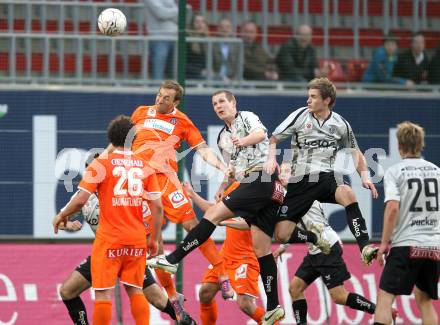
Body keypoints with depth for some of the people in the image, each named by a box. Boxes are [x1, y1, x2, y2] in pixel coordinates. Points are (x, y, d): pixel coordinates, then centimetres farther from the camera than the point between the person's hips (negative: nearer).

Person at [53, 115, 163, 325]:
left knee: (103, 292, 0)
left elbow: (81, 199, -10)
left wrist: (61, 216, 7)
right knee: (135, 290, 12)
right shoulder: (145, 167, 4)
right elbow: (157, 207, 1)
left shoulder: (101, 164, -5)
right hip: (137, 239, 3)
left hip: (109, 239, -3)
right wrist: (154, 239, 10)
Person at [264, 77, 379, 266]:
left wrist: (365, 176, 4)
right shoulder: (300, 116, 1)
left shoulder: (340, 124, 5)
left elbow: (355, 152, 18)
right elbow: (273, 139, 7)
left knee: (347, 194, -37)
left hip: (327, 177, 0)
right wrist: (271, 158, -13)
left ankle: (365, 249, -42)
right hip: (300, 179, 0)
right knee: (281, 236, -10)